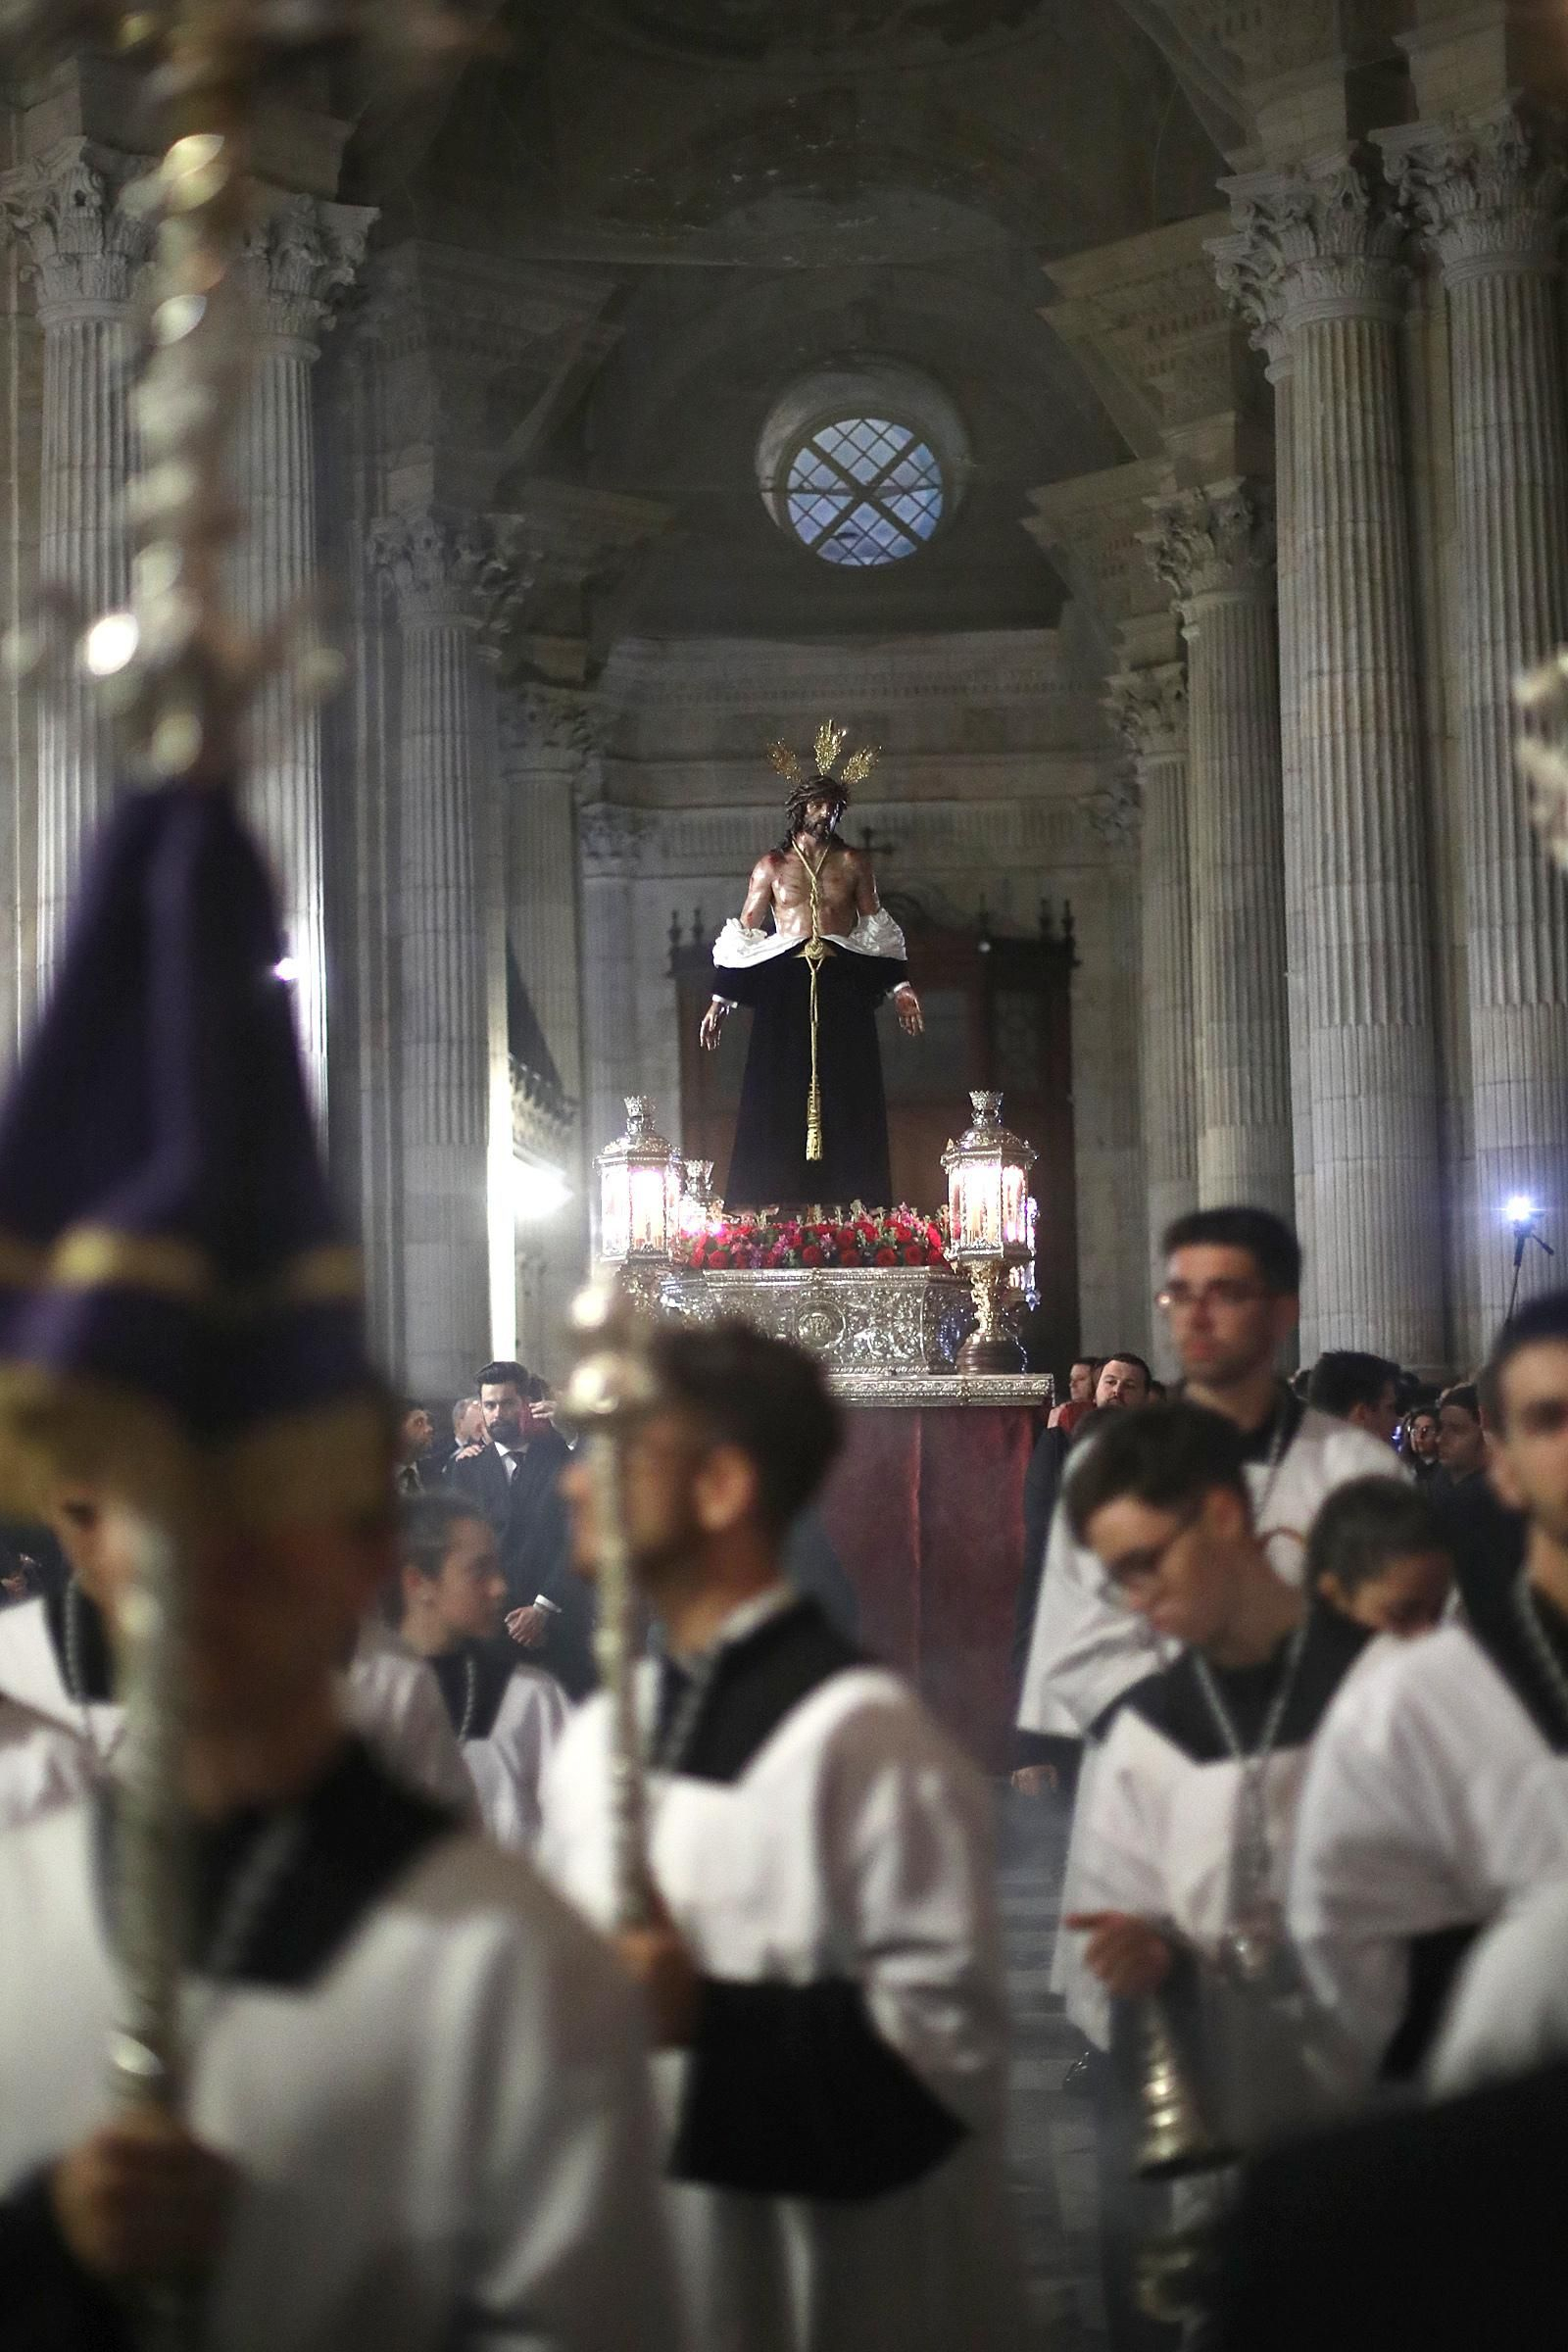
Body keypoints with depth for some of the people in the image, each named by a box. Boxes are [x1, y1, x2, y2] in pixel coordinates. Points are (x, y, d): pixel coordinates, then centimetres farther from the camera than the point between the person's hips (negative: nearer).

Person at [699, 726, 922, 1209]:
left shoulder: (854, 864, 11)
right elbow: (744, 934, 10)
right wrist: (721, 1001, 5)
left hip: (844, 990, 1)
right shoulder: (771, 866, 9)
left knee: (846, 1108, -3)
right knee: (777, 1107, -5)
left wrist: (900, 987, 4)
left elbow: (876, 928, 13)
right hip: (784, 989, -1)